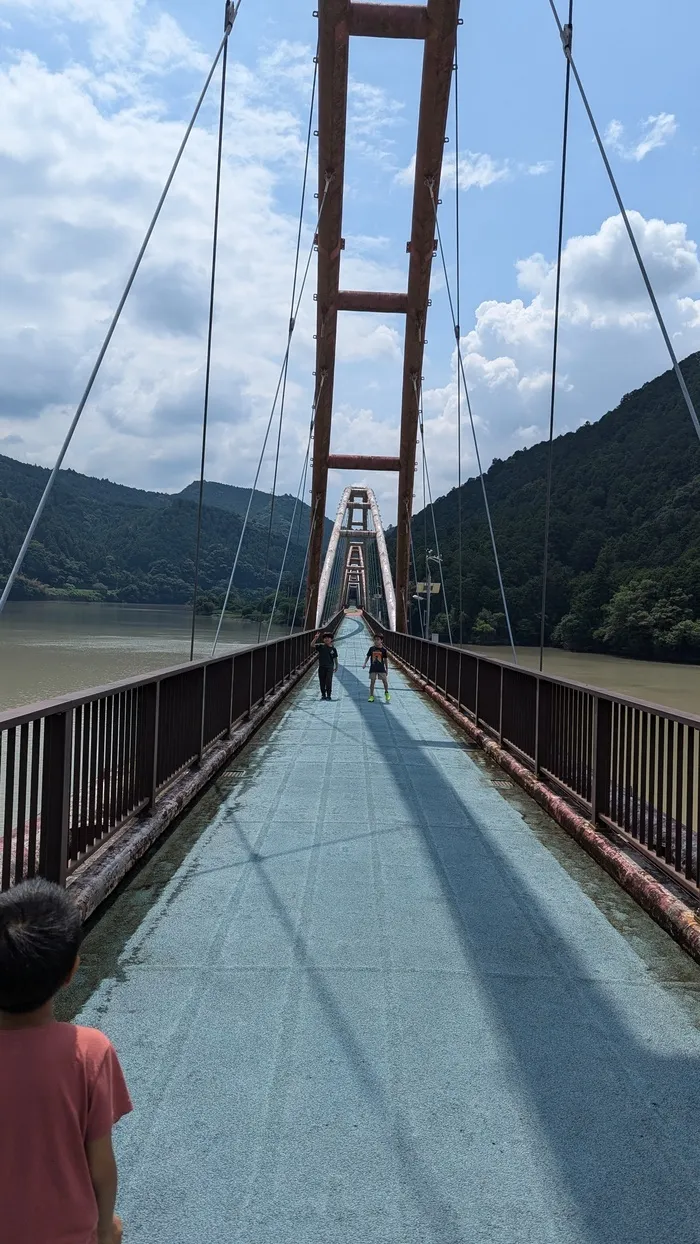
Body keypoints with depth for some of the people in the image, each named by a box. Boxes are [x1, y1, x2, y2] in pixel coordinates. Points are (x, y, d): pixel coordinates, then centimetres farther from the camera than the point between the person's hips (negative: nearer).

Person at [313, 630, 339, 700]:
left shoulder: (333, 649, 2)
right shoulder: (321, 647, 1)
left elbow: (335, 659, 10)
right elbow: (313, 645, -11)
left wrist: (336, 667, 12)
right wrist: (316, 638, -25)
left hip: (329, 667, -1)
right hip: (321, 667, 1)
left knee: (329, 682, -5)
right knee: (322, 682, 6)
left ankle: (328, 695, 2)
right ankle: (323, 695, 17)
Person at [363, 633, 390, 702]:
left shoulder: (383, 649, -1)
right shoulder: (372, 648, 0)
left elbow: (386, 659, 6)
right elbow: (367, 656, 11)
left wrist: (387, 669, 8)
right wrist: (365, 664, 0)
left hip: (381, 668, 0)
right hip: (373, 668, 1)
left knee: (385, 681, -1)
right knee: (372, 681, 1)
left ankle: (386, 693, 24)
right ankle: (371, 696, 9)